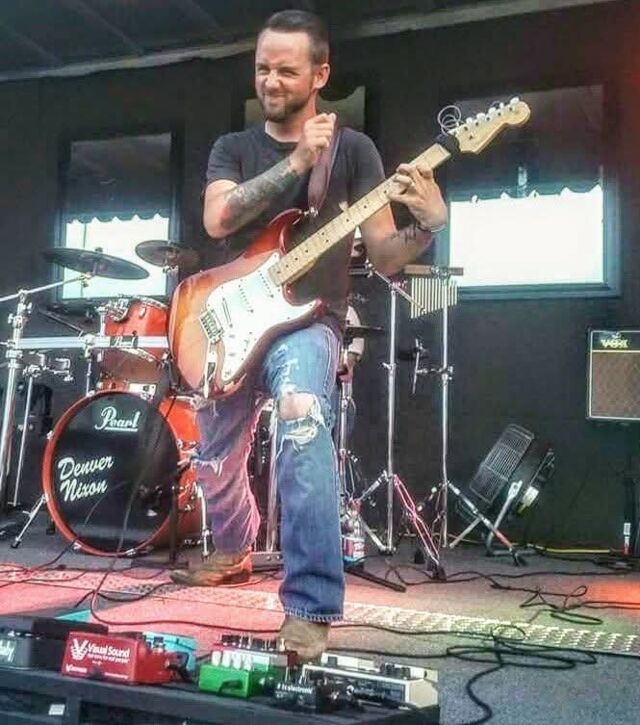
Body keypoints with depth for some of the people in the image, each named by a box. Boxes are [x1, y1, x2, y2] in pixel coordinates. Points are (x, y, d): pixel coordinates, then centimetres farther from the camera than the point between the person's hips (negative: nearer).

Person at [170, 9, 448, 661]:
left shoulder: (353, 148, 2)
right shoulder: (232, 148, 9)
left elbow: (384, 258, -3)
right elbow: (216, 219, -13)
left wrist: (428, 226, -24)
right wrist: (297, 163, -20)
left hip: (307, 321, -4)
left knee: (301, 417, -36)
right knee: (216, 463, 17)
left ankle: (311, 609, -32)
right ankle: (234, 551, 50)